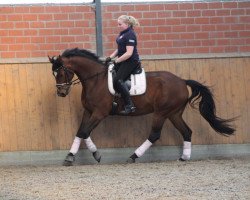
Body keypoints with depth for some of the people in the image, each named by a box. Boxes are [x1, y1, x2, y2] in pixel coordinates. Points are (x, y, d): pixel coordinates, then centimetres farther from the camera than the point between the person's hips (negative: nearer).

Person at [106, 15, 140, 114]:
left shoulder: (130, 35, -18)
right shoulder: (122, 33, 11)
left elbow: (129, 53, -24)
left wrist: (117, 61, -20)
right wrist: (111, 57, 8)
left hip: (131, 61, -11)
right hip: (122, 60, 11)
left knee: (118, 80, -20)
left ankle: (129, 106, -22)